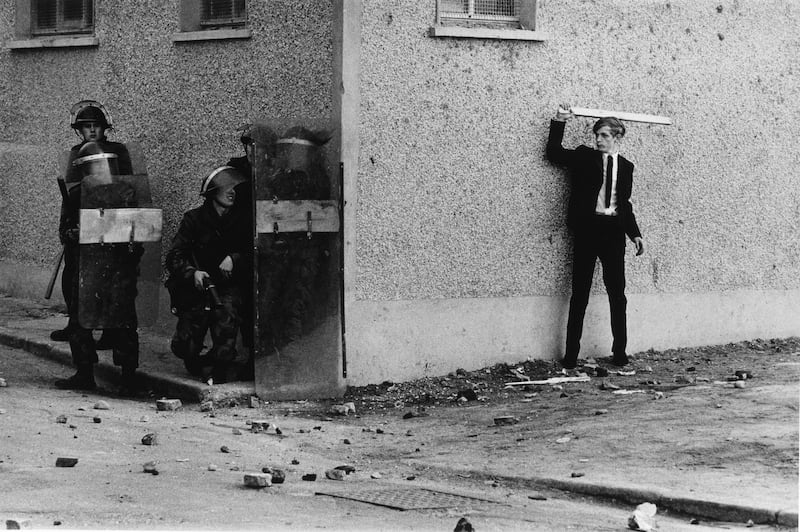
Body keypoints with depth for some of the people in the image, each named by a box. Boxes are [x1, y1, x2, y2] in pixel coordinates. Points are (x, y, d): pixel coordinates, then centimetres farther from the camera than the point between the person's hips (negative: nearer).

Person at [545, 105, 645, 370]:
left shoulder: (625, 166, 14)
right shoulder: (584, 157, 9)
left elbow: (625, 204, 19)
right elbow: (554, 152, 5)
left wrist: (635, 233, 11)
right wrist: (559, 122, -5)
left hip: (614, 231, 2)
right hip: (587, 228, -2)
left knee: (617, 293, 3)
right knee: (580, 293, -1)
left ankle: (619, 352, 11)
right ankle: (571, 355, 1)